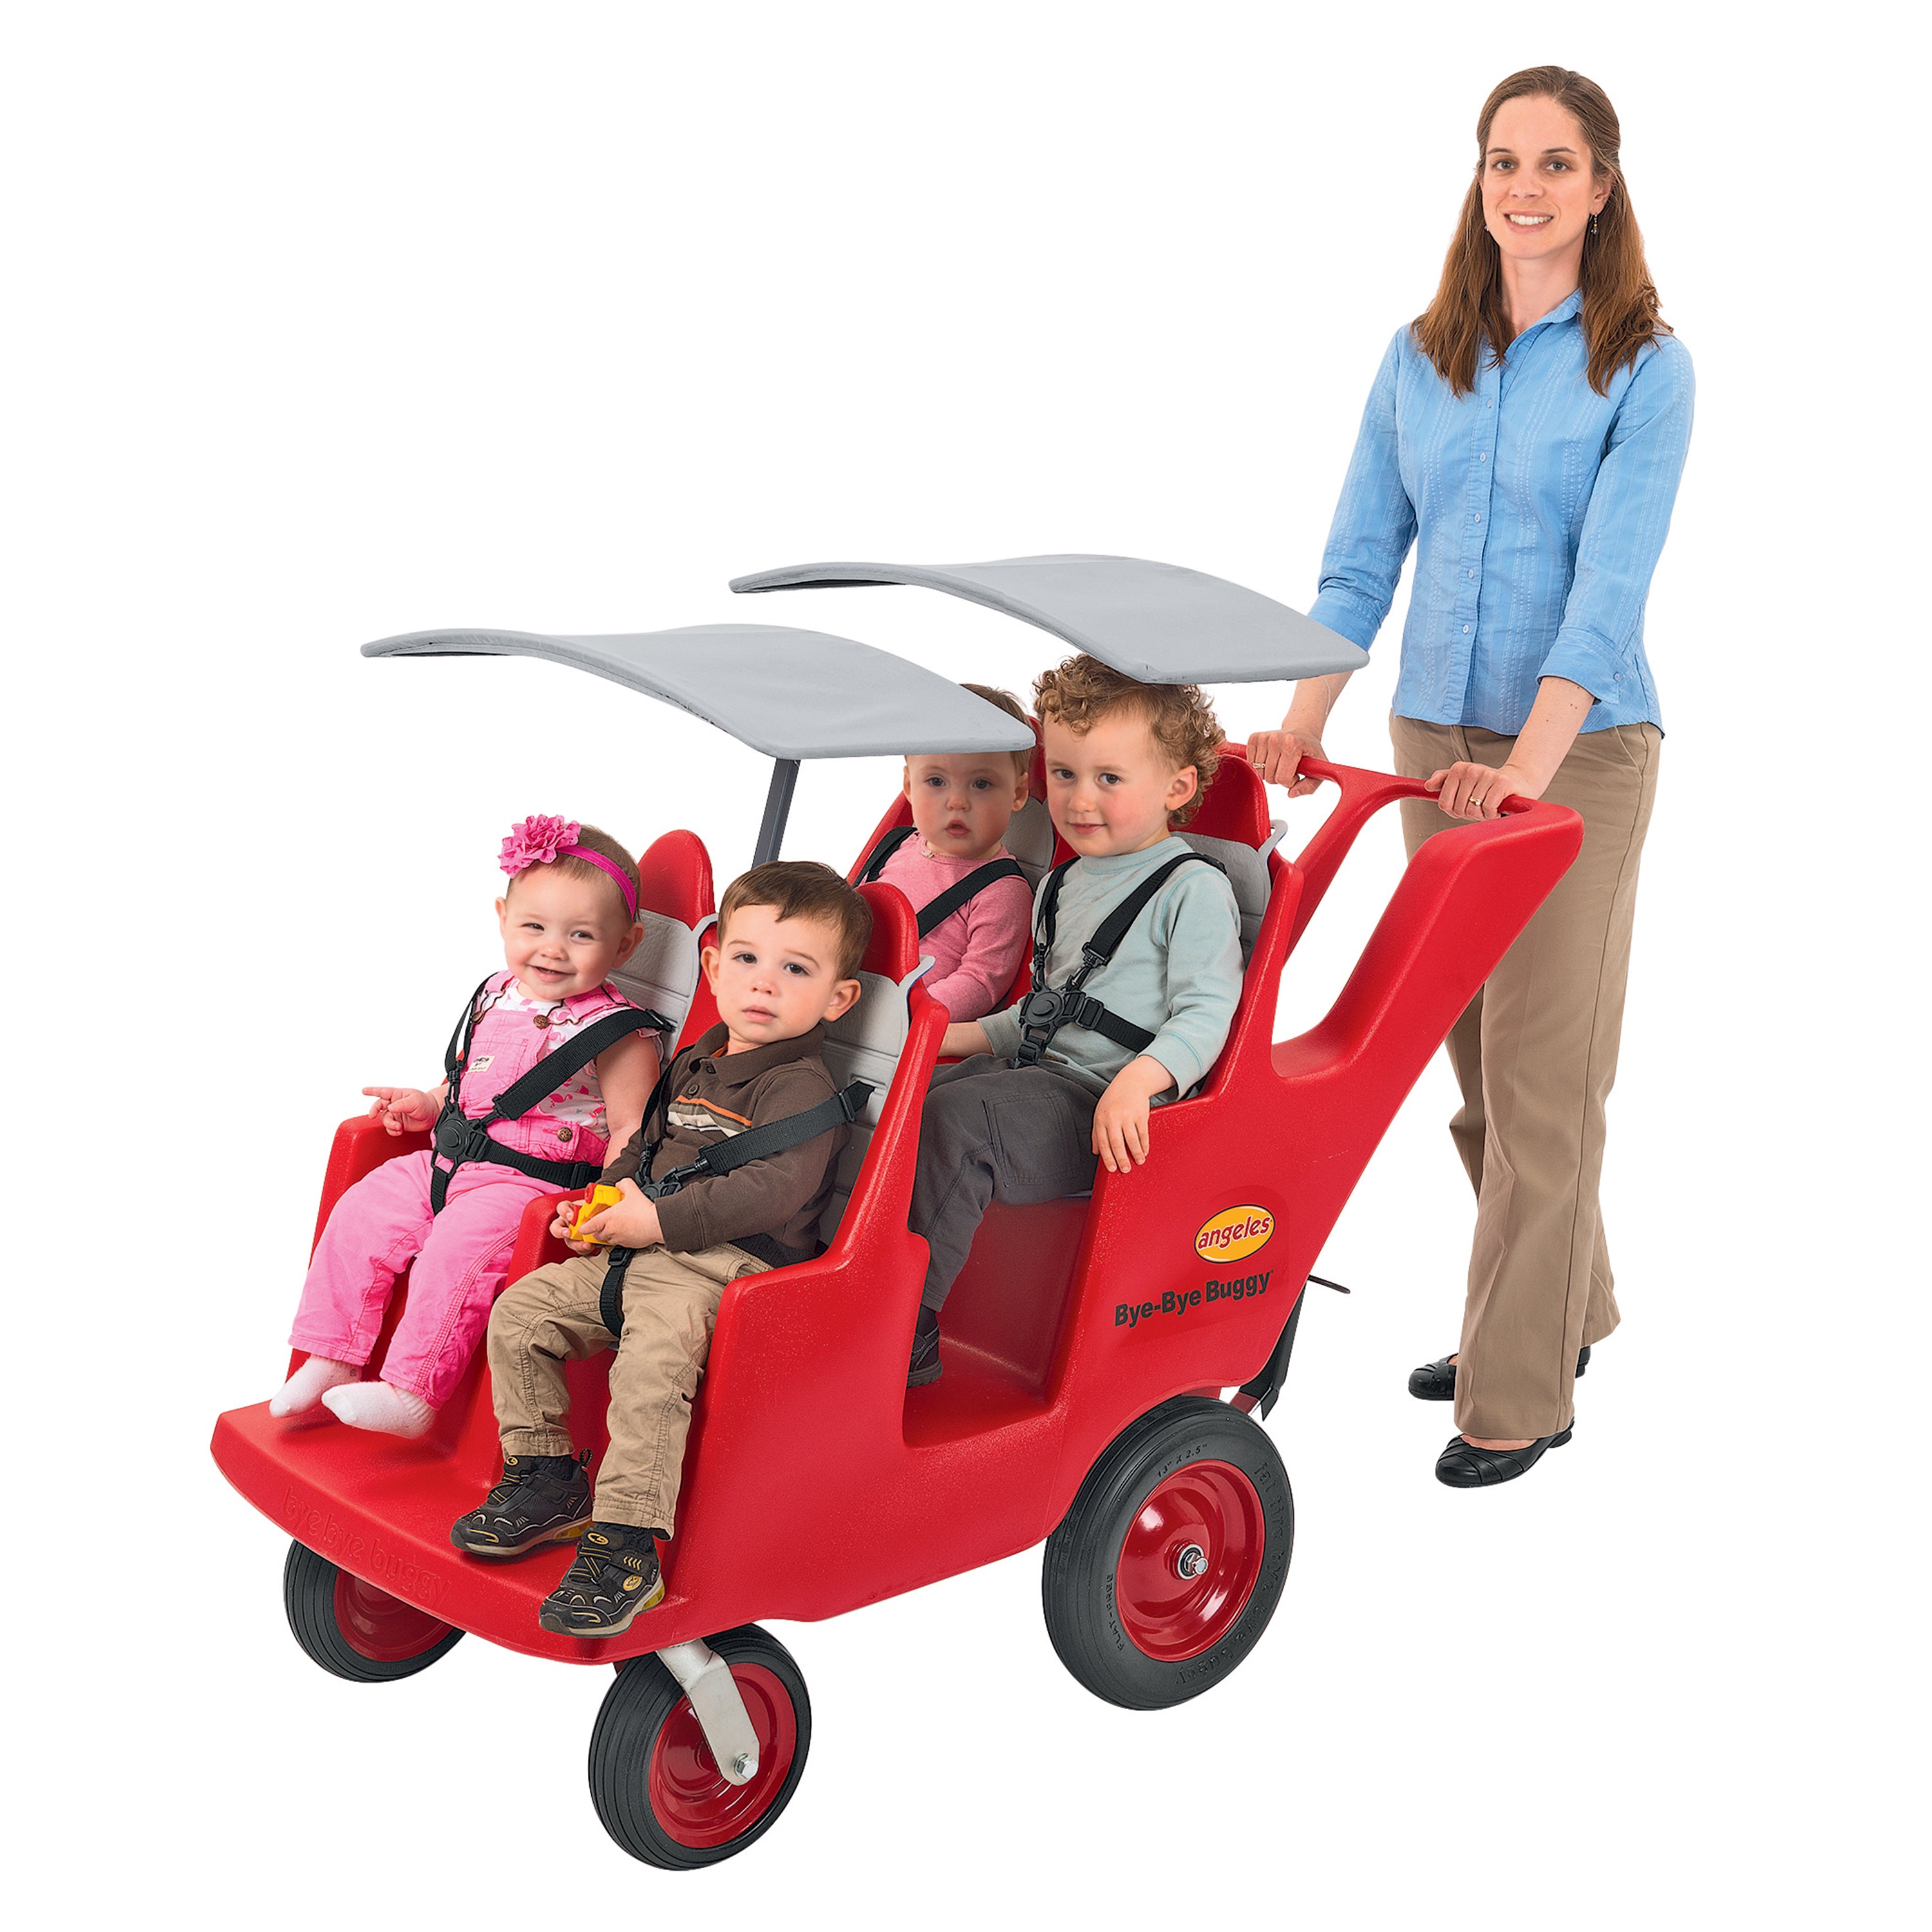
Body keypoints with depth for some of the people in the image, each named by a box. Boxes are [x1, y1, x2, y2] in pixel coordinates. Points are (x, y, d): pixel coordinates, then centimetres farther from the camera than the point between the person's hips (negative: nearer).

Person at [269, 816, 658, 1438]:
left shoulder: (620, 1034, -13)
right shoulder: (496, 997, 9)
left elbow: (630, 1130, -15)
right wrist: (430, 1103, 11)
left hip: (534, 1183, -8)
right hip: (454, 1160, 8)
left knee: (456, 1250, -28)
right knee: (361, 1214, 0)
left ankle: (412, 1393, -18)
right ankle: (332, 1360, 12)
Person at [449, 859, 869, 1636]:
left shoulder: (802, 1089, -9)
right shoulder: (693, 1066, 19)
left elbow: (773, 1190, -21)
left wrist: (659, 1219, -21)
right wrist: (605, 1200, 12)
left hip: (726, 1267, -9)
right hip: (639, 1258, 9)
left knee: (652, 1365, -32)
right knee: (520, 1313, 0)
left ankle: (625, 1549, -28)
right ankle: (545, 1481, 9)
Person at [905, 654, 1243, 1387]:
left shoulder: (1193, 888, -6)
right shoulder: (1064, 885, 21)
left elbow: (1207, 1014, -16)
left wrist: (1137, 1081, -32)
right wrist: (958, 1036, 19)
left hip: (1117, 1109, -9)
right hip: (1039, 1077, 9)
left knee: (956, 1121, -29)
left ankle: (905, 1343, -27)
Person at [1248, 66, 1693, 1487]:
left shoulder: (1644, 367, -6)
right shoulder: (1421, 359, 9)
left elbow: (1610, 582, -16)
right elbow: (1363, 558, 7)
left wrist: (1530, 762, -26)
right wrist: (1306, 720, -6)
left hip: (1578, 746, -5)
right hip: (1437, 735, 5)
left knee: (1539, 1073, -4)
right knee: (1476, 1059, 12)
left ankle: (1519, 1392, 5)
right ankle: (1561, 1305, 31)